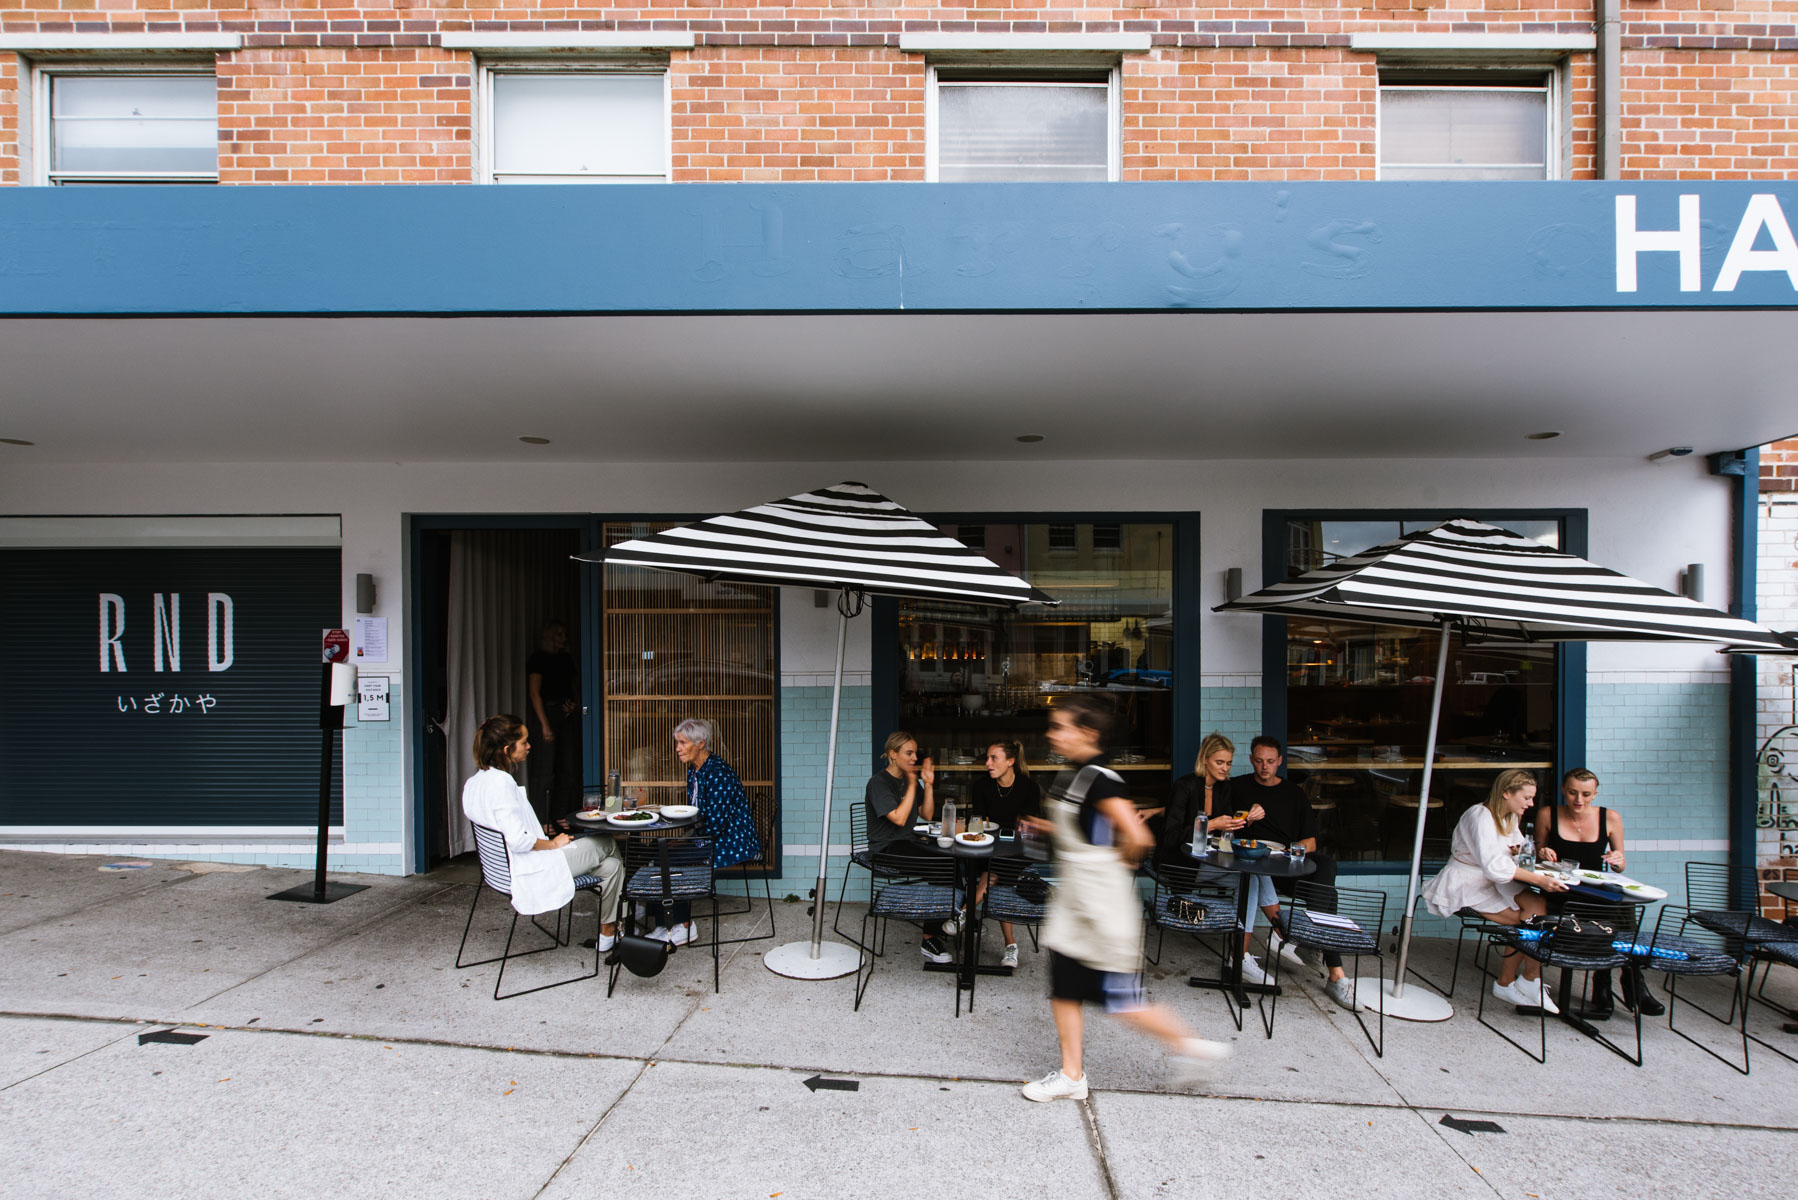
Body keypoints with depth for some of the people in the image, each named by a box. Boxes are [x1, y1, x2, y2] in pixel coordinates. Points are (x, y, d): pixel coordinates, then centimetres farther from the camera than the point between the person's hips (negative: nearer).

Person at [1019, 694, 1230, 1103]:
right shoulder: (1070, 776, 7)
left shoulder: (1100, 779, -22)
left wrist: (1116, 862, -12)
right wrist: (1048, 827, 11)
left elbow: (1138, 838, -30)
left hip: (1103, 909, -9)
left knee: (1121, 1001, 4)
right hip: (1072, 906, 9)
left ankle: (1190, 1044, 25)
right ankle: (1071, 1076, 24)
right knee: (1063, 991, 11)